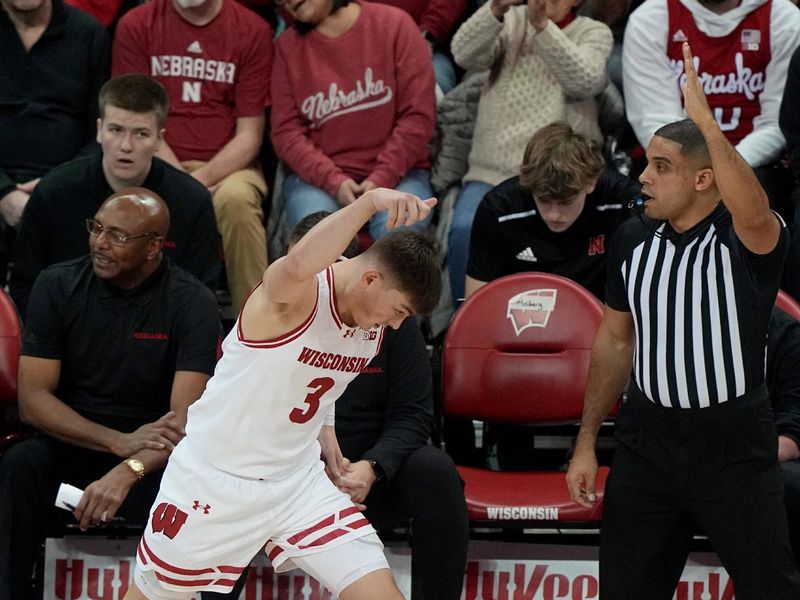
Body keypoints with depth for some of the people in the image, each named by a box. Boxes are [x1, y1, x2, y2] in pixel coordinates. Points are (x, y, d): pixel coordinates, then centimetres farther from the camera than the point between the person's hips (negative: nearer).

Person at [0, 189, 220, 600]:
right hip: (71, 443, 2)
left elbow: (186, 418, -17)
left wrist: (127, 472, -37)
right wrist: (120, 441, -21)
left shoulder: (191, 303, -8)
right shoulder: (58, 286, -2)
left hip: (153, 459, -2)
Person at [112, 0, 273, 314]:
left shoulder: (252, 30, 2)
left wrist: (203, 179, -18)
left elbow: (250, 134, 0)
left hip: (227, 167, 0)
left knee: (236, 198, -35)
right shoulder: (136, 26, 5)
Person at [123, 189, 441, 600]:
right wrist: (372, 200, -63)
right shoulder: (298, 293, -24)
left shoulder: (374, 325, -1)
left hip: (298, 483, 6)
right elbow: (298, 264, -53)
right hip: (215, 481, -6)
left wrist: (325, 434, 7)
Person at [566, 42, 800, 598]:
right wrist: (586, 443, 11)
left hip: (733, 445, -5)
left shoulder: (747, 239, -12)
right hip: (648, 437, 5)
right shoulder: (633, 239, 4)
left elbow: (755, 211, -38)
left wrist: (705, 120, -48)